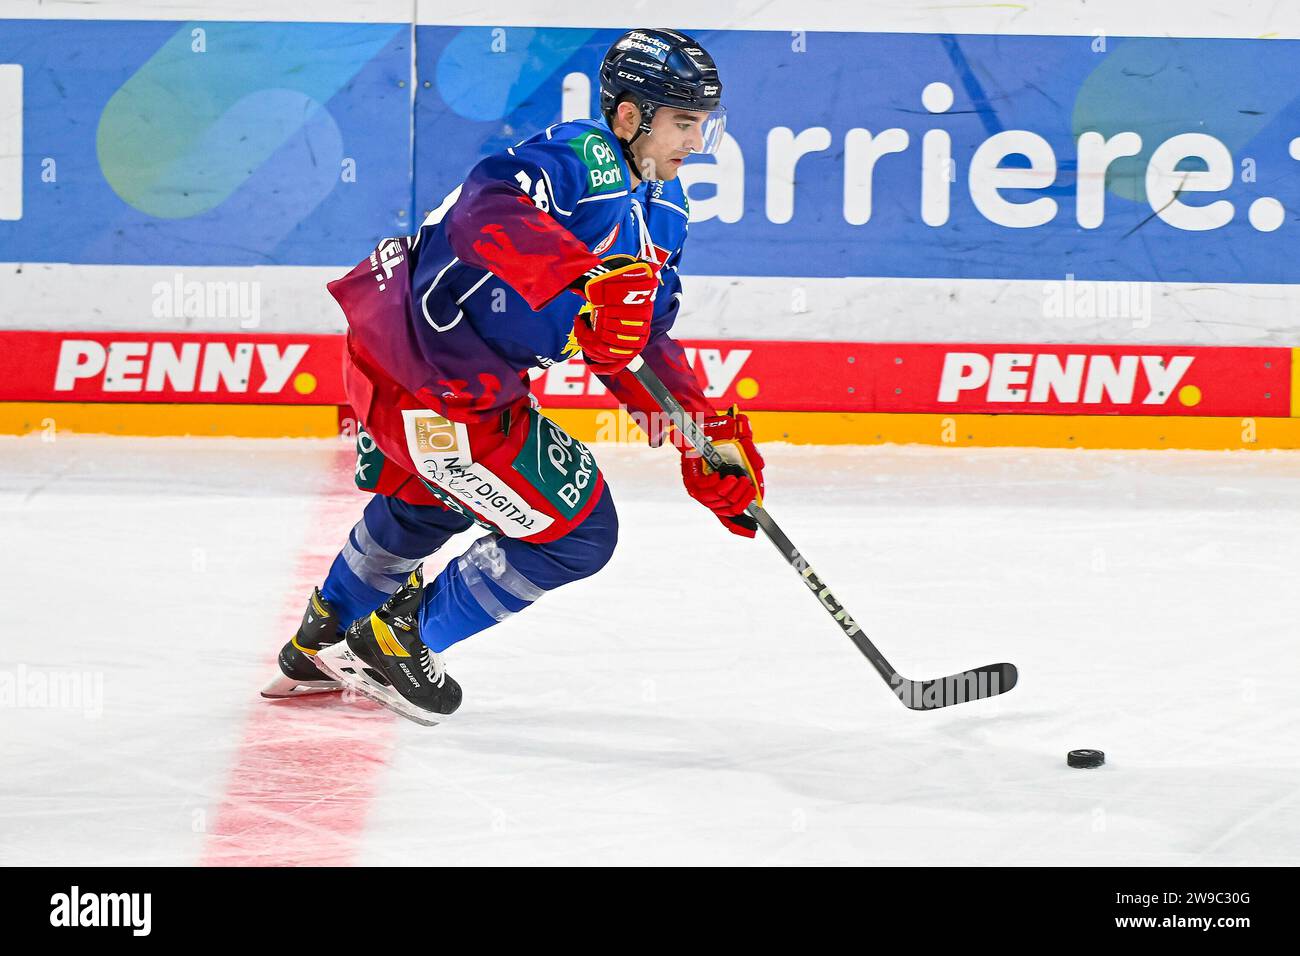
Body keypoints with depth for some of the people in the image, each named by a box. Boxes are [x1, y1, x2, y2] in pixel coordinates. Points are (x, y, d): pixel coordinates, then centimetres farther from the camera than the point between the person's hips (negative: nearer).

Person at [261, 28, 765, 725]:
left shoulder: (664, 209, 7)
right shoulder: (578, 158, -24)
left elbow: (638, 341, 12)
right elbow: (484, 211, -43)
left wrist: (710, 434, 2)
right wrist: (589, 278, -55)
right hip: (428, 389, -11)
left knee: (426, 502, 36)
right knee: (576, 532, -2)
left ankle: (319, 651, 59)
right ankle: (391, 646, 13)